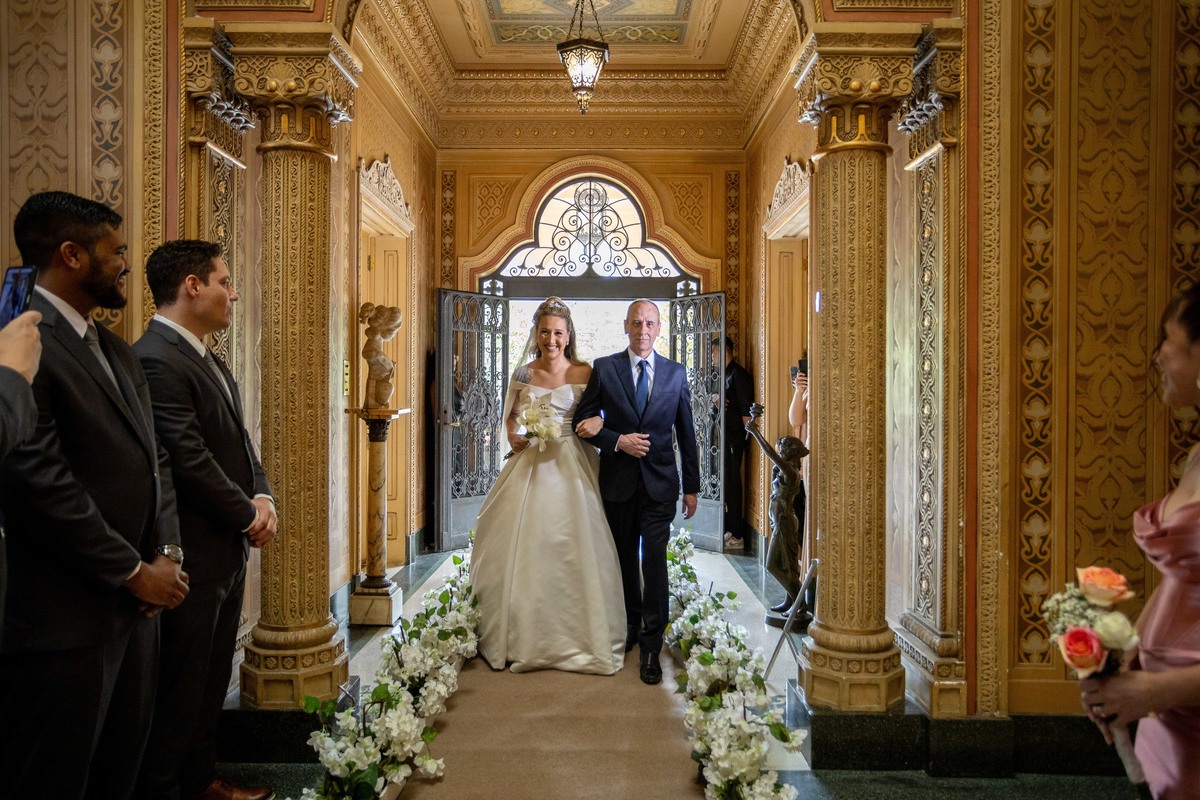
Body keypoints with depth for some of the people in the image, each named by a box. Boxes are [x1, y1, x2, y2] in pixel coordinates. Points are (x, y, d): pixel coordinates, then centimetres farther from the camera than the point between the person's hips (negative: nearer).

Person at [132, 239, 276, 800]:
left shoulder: (207, 358, 12)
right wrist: (249, 516, -11)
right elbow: (190, 463, -23)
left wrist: (262, 497, -2)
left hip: (228, 548, 9)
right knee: (180, 686, 6)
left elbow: (239, 441, 15)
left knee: (211, 680, 20)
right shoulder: (155, 360, -20)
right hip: (193, 555, -9)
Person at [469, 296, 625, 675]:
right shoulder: (522, 375, 8)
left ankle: (579, 635, 13)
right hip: (530, 466, 3)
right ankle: (523, 636, 18)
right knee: (522, 549, 3)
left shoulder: (584, 373, 0)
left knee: (573, 550, -3)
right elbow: (509, 417, 19)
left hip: (571, 469, -2)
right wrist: (514, 437, -1)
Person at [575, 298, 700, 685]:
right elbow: (583, 421, 0)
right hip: (618, 480, 1)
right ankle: (631, 626, 34)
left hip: (660, 482, 0)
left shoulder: (676, 373, 3)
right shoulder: (604, 368, 0)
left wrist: (691, 487, 7)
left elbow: (686, 433, 7)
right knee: (625, 559, 14)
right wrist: (618, 441, -16)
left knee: (654, 561, -7)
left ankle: (651, 646, 3)